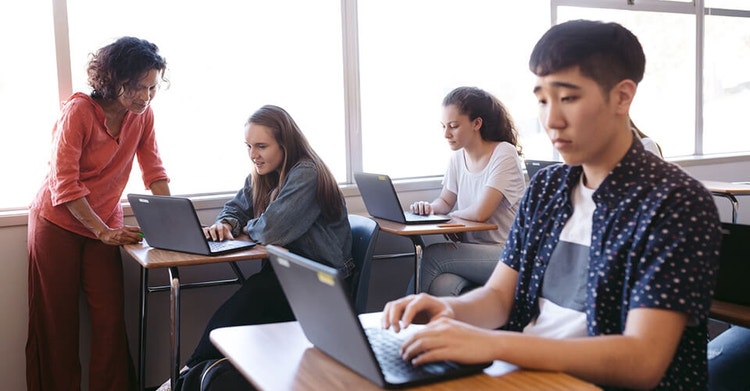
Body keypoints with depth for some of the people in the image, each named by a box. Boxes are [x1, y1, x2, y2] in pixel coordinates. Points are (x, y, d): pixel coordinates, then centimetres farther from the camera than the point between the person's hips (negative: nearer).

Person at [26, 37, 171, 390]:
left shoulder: (143, 113, -5)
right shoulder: (79, 110, -20)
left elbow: (154, 171, -2)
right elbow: (64, 184, -21)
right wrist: (102, 232, -24)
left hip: (105, 223, 4)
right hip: (58, 222, -4)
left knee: (110, 315, -2)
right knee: (56, 320, 6)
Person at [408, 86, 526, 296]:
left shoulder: (504, 154, -11)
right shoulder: (458, 156, 11)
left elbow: (480, 212, -19)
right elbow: (445, 202, 18)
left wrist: (450, 216, -3)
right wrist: (429, 208, -4)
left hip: (506, 255, -5)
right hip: (471, 251, 5)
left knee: (432, 255, -23)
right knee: (442, 285, -29)